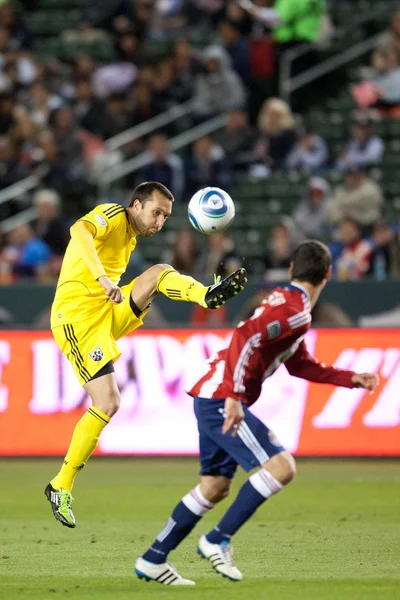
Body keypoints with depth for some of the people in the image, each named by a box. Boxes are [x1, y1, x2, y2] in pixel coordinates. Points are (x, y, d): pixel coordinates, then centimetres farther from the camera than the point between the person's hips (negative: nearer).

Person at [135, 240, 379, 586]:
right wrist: (234, 396, -31)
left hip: (212, 398, 10)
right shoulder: (296, 310, -14)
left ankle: (153, 560, 22)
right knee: (282, 466, -15)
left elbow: (300, 365, 27)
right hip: (222, 400, -10)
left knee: (216, 486, 16)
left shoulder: (285, 301, 18)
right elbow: (246, 336, -27)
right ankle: (218, 541, -11)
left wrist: (351, 379, 22)